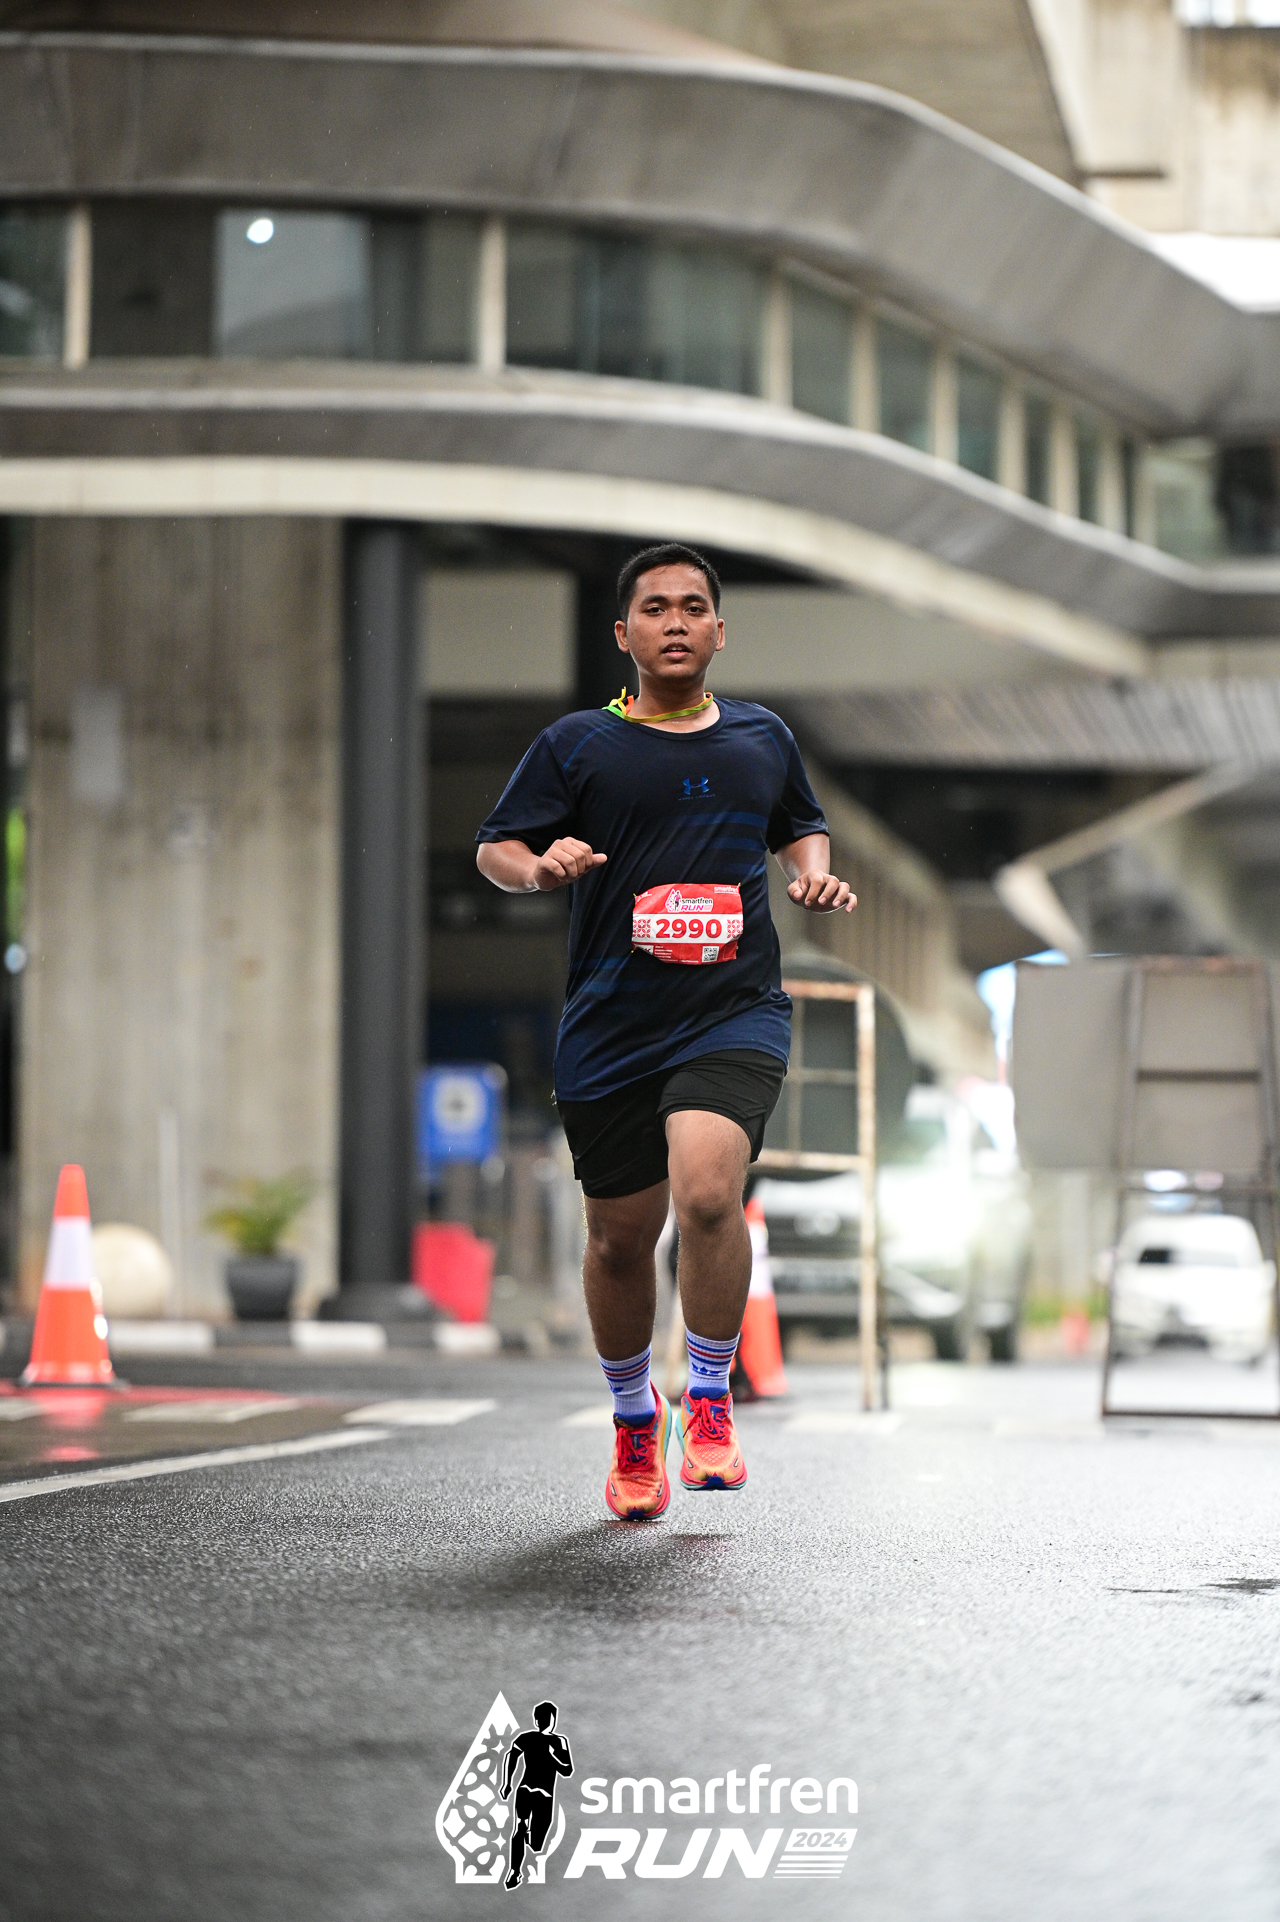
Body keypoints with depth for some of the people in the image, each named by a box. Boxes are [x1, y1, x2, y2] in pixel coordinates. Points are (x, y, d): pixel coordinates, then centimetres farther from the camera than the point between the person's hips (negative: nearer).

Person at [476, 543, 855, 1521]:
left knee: (707, 1191, -25)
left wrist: (815, 873, 8)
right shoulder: (577, 744, 4)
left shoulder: (763, 737, 12)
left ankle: (710, 1400, -6)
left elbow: (802, 825, 30)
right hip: (611, 1026, 0)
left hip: (736, 1010, 0)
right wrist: (542, 865, -18)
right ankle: (633, 1414, 34)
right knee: (620, 1237, 8)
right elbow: (494, 848, 4)